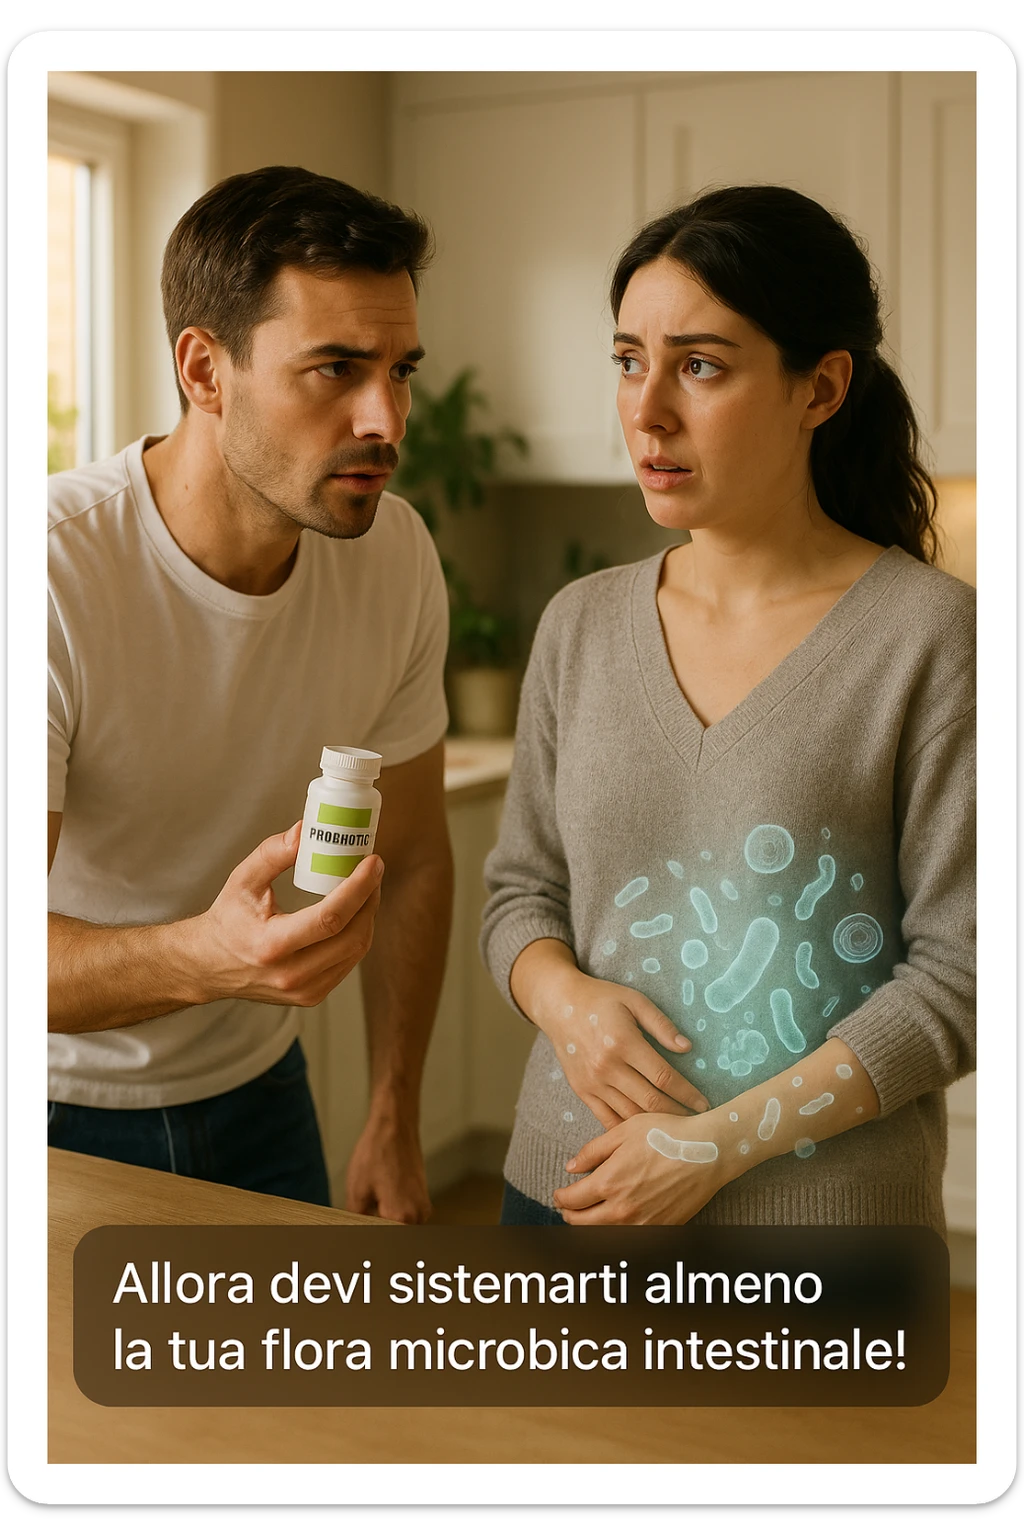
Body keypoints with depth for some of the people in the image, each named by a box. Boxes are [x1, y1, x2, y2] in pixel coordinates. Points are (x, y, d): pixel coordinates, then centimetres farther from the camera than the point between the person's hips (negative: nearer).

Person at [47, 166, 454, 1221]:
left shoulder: (397, 558, -11)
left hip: (255, 1090, 5)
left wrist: (394, 1122, 0)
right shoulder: (54, 575, -28)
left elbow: (413, 856, 1)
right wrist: (204, 957, -47)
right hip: (61, 1105, -4)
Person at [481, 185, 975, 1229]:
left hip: (820, 1211, -4)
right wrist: (563, 995, -12)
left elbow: (961, 969, -12)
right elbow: (521, 889, 9)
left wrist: (723, 1142, -16)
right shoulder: (582, 625, 2)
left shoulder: (929, 634, -12)